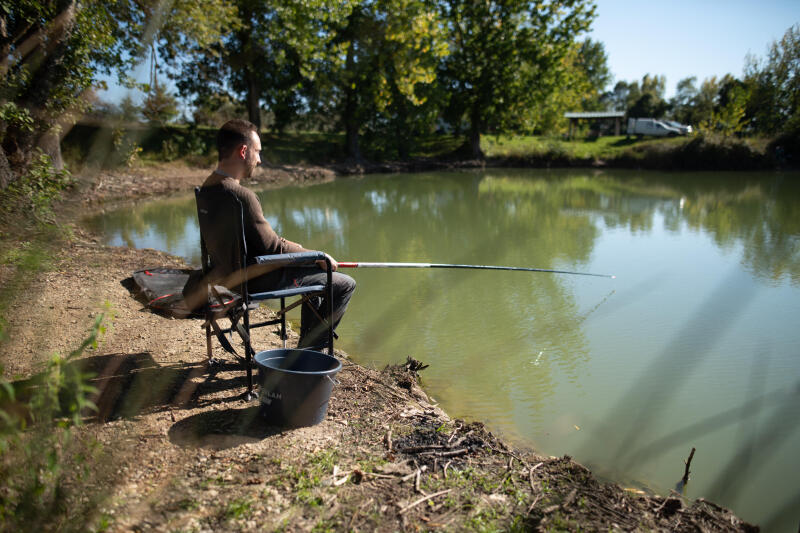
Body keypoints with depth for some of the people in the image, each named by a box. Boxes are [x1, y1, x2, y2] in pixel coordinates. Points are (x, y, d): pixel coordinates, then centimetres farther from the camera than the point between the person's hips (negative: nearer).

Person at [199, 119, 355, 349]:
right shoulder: (242, 195, -27)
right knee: (345, 284, -1)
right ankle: (308, 350, 12)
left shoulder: (209, 186, 4)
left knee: (317, 272, 28)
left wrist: (292, 246, 11)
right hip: (258, 279, -10)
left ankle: (307, 346, 32)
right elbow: (272, 247, -22)